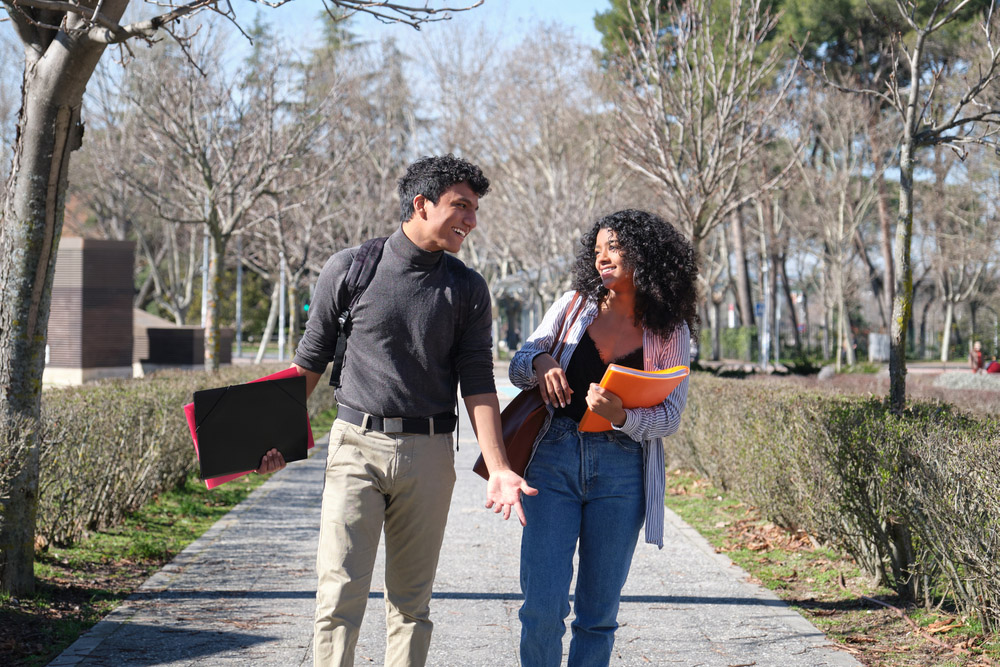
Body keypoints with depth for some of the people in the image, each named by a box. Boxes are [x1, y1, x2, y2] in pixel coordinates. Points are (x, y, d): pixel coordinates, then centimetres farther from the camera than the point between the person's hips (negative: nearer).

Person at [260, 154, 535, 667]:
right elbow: (310, 360, 9)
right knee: (341, 594, -8)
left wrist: (498, 469, -5)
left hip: (429, 454, 2)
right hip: (357, 446, -2)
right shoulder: (348, 269, 1)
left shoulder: (467, 288, 7)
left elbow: (477, 383, 4)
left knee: (411, 601, 7)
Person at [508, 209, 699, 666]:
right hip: (554, 460, 0)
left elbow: (670, 417, -2)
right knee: (542, 607, -8)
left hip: (620, 473, 0)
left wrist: (621, 415, -22)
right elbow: (516, 367, 10)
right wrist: (539, 362, -14)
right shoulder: (574, 306, 7)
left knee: (599, 612, 6)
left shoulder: (669, 332, 3)